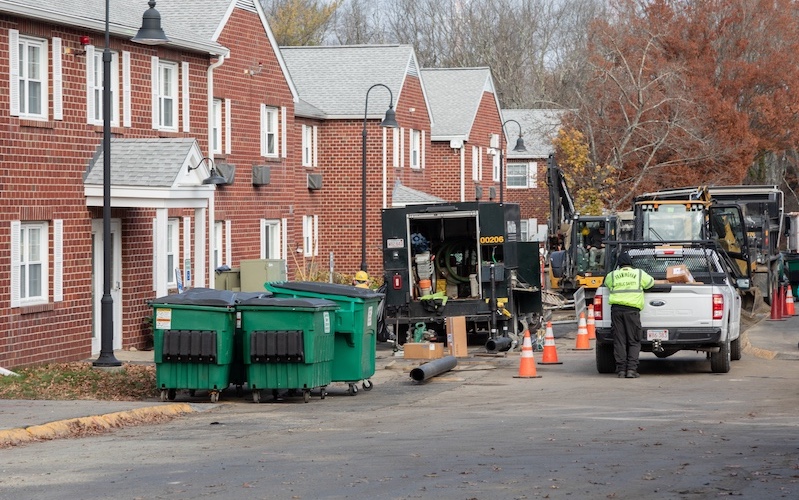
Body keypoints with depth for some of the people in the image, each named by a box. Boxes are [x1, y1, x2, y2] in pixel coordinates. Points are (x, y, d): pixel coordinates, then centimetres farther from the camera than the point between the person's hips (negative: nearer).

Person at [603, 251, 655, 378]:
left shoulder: (612, 276, 9)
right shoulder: (639, 274, 8)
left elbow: (607, 283, 26)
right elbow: (651, 282, 21)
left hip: (616, 309, 2)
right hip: (632, 309, -1)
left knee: (619, 341, 5)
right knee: (634, 342, 3)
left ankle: (621, 369, 2)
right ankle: (631, 369, -6)